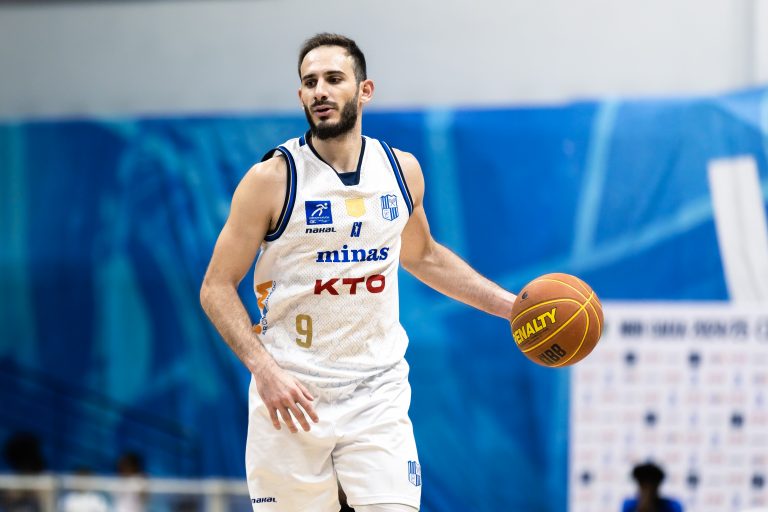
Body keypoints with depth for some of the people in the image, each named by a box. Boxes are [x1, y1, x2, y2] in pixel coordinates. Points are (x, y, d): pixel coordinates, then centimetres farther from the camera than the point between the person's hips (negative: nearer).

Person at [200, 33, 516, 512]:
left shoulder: (402, 170, 5)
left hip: (378, 391, 2)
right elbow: (217, 288, -5)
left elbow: (423, 257, 24)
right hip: (291, 392, -2)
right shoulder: (273, 179, -8)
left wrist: (510, 304, 17)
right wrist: (264, 368, -18)